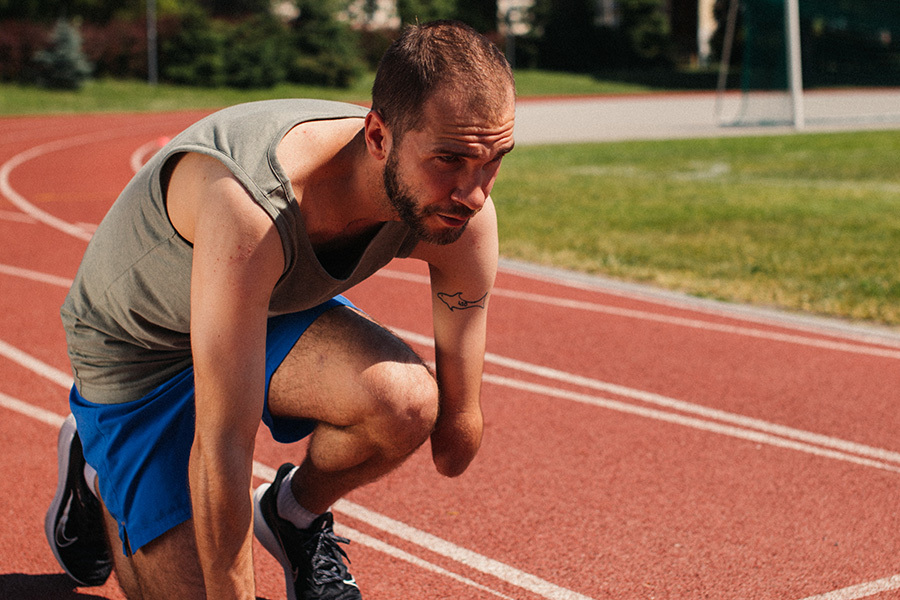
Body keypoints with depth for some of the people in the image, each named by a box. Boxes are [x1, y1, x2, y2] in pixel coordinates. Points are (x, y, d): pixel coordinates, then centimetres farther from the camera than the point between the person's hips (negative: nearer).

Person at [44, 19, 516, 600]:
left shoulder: (465, 217, -25)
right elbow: (222, 448, -39)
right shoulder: (251, 209, -44)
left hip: (276, 310, 4)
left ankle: (294, 514, 6)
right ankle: (95, 467, 24)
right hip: (137, 346, -4)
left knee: (407, 401, -28)